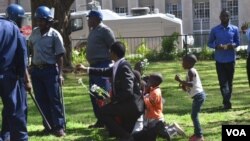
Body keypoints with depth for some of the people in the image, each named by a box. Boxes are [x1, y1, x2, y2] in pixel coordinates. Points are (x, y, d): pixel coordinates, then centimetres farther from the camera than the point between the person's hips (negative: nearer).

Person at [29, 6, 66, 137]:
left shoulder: (55, 35, -9)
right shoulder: (34, 32, 6)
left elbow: (59, 56, -10)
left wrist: (60, 74, -16)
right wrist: (32, 65, 15)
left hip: (50, 70, -5)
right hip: (36, 70, 5)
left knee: (54, 99, -4)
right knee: (41, 100, 8)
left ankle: (59, 127, -2)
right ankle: (48, 125, 17)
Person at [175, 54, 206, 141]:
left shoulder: (191, 71, -14)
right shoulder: (191, 71, 17)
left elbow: (191, 84, -28)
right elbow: (189, 86, 23)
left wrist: (180, 81, -29)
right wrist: (183, 86, 7)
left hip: (198, 95, -11)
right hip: (198, 95, 11)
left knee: (194, 115, -8)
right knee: (194, 115, 18)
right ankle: (197, 133, 26)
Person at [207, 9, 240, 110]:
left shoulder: (234, 29, 4)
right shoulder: (215, 30, 1)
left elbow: (237, 42, 11)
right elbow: (210, 43, 7)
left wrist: (233, 45, -13)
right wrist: (217, 46, -14)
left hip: (230, 59, 1)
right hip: (219, 60, -1)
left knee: (229, 81, 8)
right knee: (222, 82, -7)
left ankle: (226, 102, 20)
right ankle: (227, 102, -11)